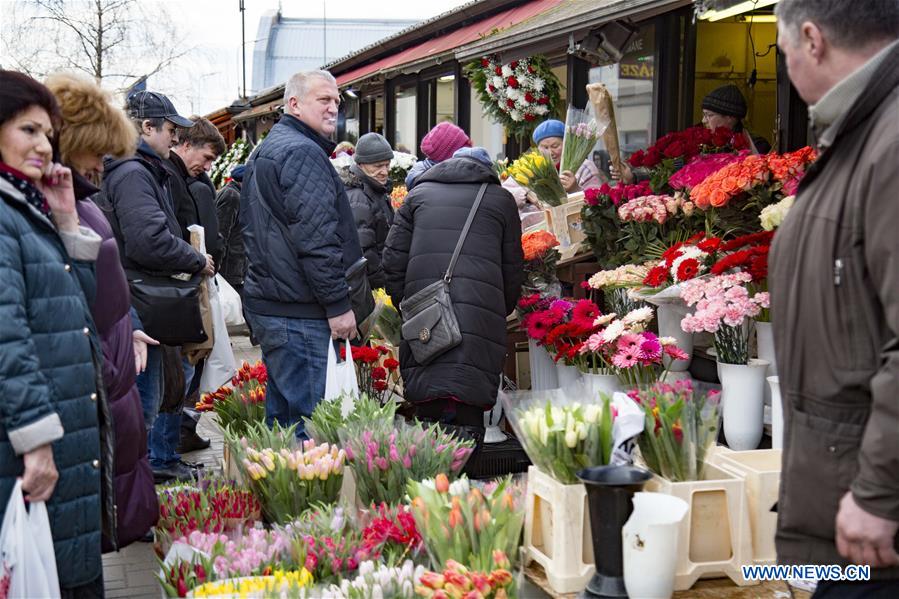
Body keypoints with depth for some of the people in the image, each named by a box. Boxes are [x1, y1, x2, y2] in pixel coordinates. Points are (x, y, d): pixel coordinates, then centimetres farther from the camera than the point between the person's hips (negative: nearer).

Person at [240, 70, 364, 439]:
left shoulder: (265, 151, 21)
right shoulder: (302, 152, -13)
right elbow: (315, 237, -20)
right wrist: (339, 304, -17)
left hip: (266, 300, 11)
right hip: (297, 311, -11)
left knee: (281, 411, 17)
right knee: (303, 416, -7)